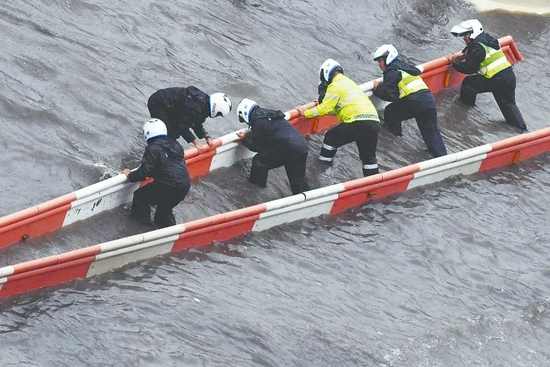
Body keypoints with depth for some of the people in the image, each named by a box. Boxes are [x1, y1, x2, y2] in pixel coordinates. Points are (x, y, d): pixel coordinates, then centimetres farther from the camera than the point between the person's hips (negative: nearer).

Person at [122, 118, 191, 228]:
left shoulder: (153, 149, -6)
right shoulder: (175, 145, 18)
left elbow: (144, 172, -11)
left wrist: (130, 175, 9)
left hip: (169, 185, -8)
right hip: (185, 185, 8)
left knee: (140, 196, 9)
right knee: (164, 210, 27)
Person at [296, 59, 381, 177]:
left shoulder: (335, 86, 0)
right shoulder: (349, 82, 27)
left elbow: (325, 109, -4)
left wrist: (306, 112, 5)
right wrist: (321, 104, 36)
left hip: (358, 123, -8)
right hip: (374, 122, 8)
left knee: (331, 138, 11)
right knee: (369, 157, 14)